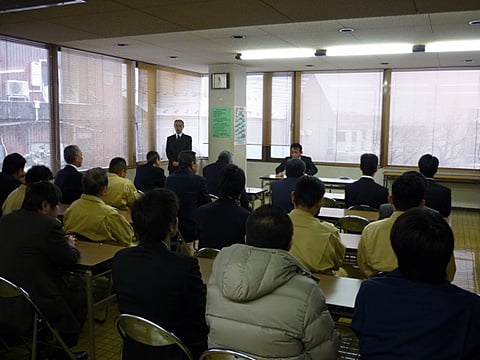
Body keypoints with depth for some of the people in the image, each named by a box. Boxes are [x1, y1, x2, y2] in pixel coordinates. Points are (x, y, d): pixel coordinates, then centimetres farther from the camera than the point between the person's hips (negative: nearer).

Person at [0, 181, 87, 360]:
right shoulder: (48, 225, -19)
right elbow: (70, 260, -10)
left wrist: (62, 244, 14)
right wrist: (71, 246, 12)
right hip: (32, 308, -8)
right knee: (80, 295, 18)